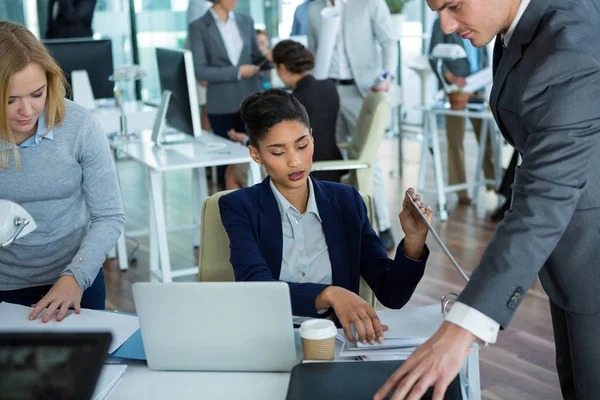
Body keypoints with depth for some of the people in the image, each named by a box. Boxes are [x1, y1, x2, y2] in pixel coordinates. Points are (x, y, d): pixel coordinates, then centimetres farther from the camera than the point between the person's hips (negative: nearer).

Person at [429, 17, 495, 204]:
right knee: (456, 139, 0)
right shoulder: (442, 23, 1)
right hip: (455, 89, -5)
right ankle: (460, 190, 6)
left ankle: (492, 180, 17)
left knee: (487, 135, 4)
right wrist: (451, 77, -17)